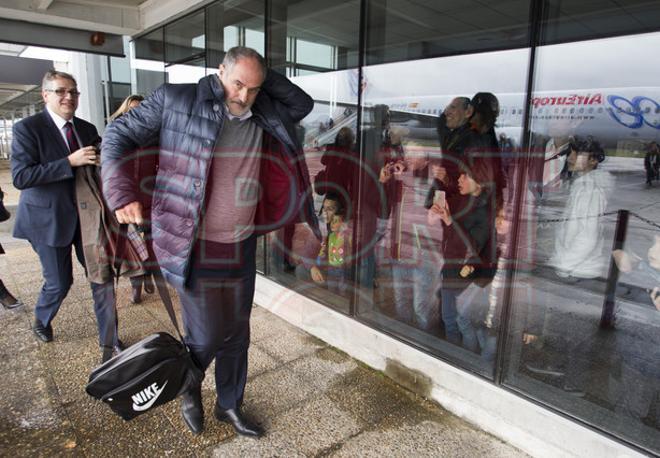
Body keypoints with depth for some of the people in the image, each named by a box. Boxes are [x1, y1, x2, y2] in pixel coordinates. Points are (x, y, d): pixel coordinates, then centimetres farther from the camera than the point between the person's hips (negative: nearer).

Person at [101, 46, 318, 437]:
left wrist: (264, 77, -2)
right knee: (207, 336, 5)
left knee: (237, 333, 16)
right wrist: (123, 193, -13)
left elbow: (303, 104, 11)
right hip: (195, 247, -5)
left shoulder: (264, 113, 4)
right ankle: (188, 388, 40)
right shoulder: (176, 100, -8)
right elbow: (119, 136, -1)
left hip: (242, 247, 5)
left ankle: (230, 405, 39)